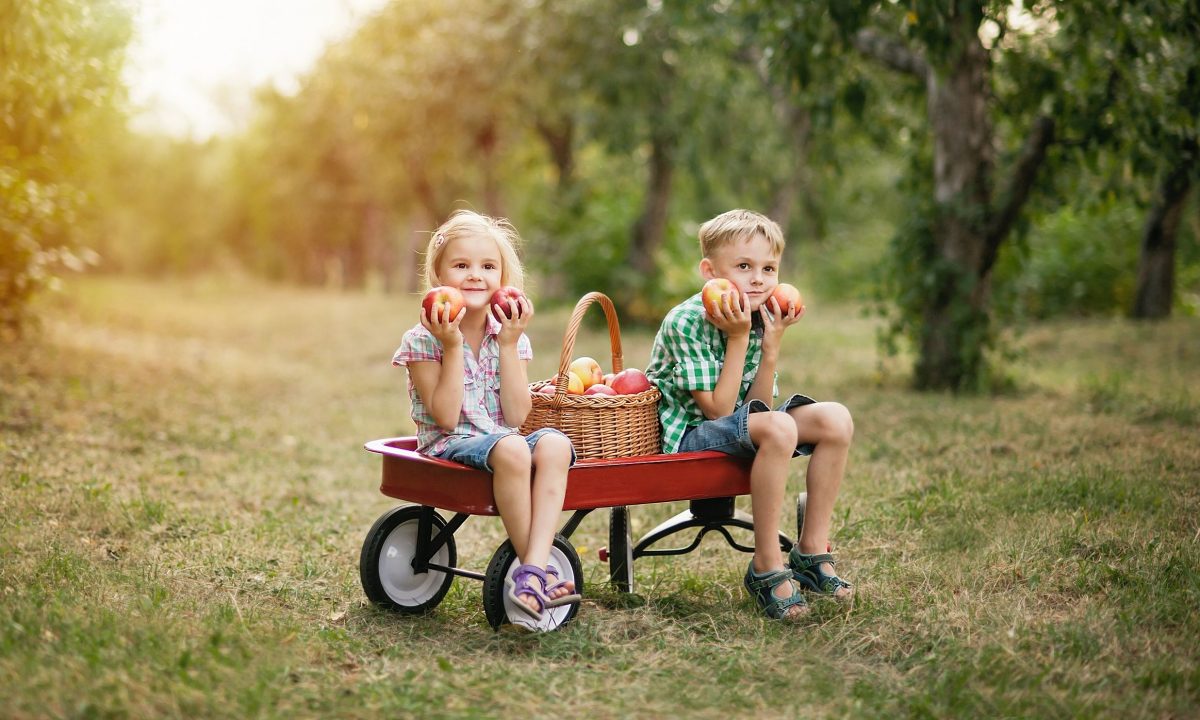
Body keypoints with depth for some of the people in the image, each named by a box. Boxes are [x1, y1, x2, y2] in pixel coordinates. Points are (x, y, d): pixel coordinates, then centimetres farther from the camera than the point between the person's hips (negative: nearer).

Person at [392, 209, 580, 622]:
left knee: (555, 444, -30)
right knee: (511, 449, -37)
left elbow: (516, 417, -5)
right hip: (450, 447, -4)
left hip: (506, 440, 4)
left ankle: (533, 569, -40)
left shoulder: (512, 337, 7)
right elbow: (445, 418, -14)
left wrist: (509, 345, -9)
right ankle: (539, 570, -27)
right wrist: (452, 347, -18)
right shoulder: (422, 340, -5)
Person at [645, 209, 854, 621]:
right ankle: (767, 568, -24)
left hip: (738, 429, 8)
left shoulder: (759, 319, 3)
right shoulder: (686, 323, -19)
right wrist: (738, 339, -23)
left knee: (836, 419, -10)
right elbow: (718, 409, -22)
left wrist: (772, 344, -14)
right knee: (777, 428, -34)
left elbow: (758, 405, -3)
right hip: (688, 433, -8)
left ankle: (812, 551, -4)